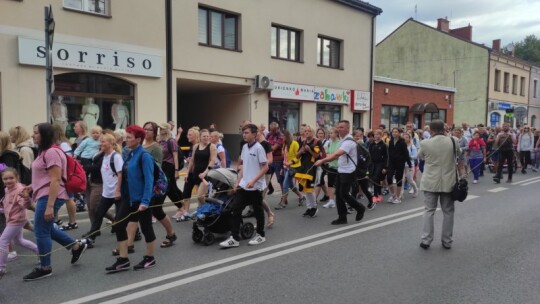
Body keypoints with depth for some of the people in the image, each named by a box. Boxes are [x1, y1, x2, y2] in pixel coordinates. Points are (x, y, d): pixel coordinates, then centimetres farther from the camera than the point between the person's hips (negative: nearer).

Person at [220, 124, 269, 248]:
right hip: (243, 186, 7)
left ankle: (261, 235, 25)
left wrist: (253, 181, -21)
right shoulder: (244, 147, 9)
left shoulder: (258, 148, -13)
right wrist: (238, 181, 12)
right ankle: (234, 238, 8)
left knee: (258, 212, 8)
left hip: (255, 186, -7)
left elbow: (265, 167, -15)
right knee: (234, 210, 2)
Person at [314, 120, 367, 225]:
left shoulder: (349, 141, -19)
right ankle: (342, 218, 15)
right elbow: (338, 155, 15)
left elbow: (336, 154, -30)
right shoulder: (343, 140, 12)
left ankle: (360, 209, 19)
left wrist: (322, 160, -31)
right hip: (341, 171, 9)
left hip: (348, 172, -9)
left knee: (344, 194, -4)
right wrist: (326, 160, 0)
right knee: (338, 194, 7)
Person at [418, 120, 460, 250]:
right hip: (448, 182, 1)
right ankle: (447, 241, 17)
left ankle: (426, 240, 5)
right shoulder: (452, 141, -5)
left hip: (431, 182, -1)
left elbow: (420, 156, 10)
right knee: (448, 211, 11)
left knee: (429, 211, 6)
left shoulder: (425, 143, -10)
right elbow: (459, 152, 16)